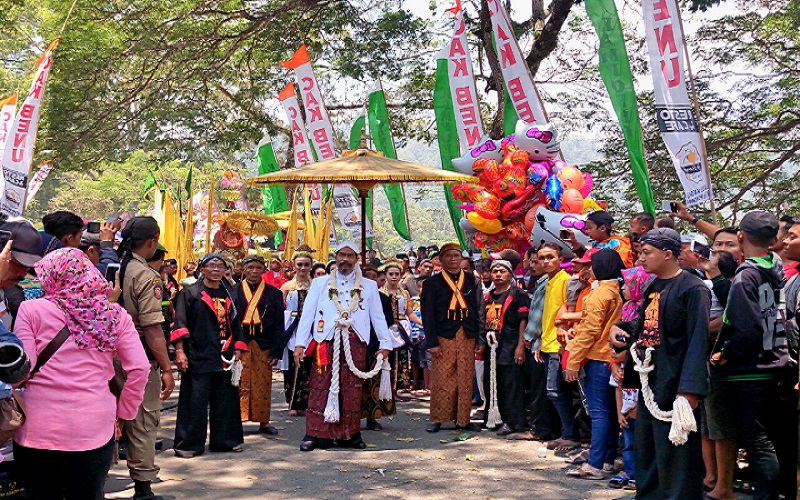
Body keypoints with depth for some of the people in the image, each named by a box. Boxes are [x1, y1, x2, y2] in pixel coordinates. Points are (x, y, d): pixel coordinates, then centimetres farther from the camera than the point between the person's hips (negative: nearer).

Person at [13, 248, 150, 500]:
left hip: (39, 428, -1)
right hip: (95, 429, 1)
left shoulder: (31, 310, -3)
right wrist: (123, 412, 10)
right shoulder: (114, 315, 4)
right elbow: (140, 368, -1)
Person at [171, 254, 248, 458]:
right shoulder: (190, 293, 0)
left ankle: (225, 440, 20)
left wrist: (237, 350, 9)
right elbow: (180, 324, -5)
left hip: (224, 357, 5)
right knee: (195, 401, -3)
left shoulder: (231, 295, 14)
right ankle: (189, 444, 5)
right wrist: (179, 351, -14)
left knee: (225, 399, 9)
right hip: (198, 356, -5)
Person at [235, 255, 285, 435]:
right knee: (240, 385, -2)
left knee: (263, 385, 6)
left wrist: (276, 352, -2)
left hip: (263, 345, 1)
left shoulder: (273, 293, 6)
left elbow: (279, 325, 5)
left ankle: (263, 421, 16)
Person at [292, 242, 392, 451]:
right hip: (326, 340, -1)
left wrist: (385, 344, 5)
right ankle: (316, 434, -1)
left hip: (355, 341, 1)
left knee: (352, 388, 2)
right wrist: (300, 344, -2)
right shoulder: (320, 283, 13)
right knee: (321, 386, -5)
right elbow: (307, 314, 7)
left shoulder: (368, 286, 15)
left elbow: (378, 316, 13)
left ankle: (350, 433, 11)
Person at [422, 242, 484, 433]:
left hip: (467, 337, 2)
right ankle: (438, 419, 7)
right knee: (441, 379, -2)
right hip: (443, 337, -2)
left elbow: (480, 311, 12)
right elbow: (428, 315, 1)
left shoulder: (472, 281, 11)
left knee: (466, 380, 4)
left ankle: (463, 419, 13)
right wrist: (432, 342, -7)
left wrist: (481, 339, 5)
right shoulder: (433, 283, 4)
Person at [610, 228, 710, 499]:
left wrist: (689, 390, -25)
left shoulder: (692, 289, -12)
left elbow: (697, 342, -18)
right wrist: (621, 329, 5)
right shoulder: (653, 287, 14)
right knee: (646, 454, 16)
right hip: (649, 383, 9)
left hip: (672, 386, -9)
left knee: (674, 461, -3)